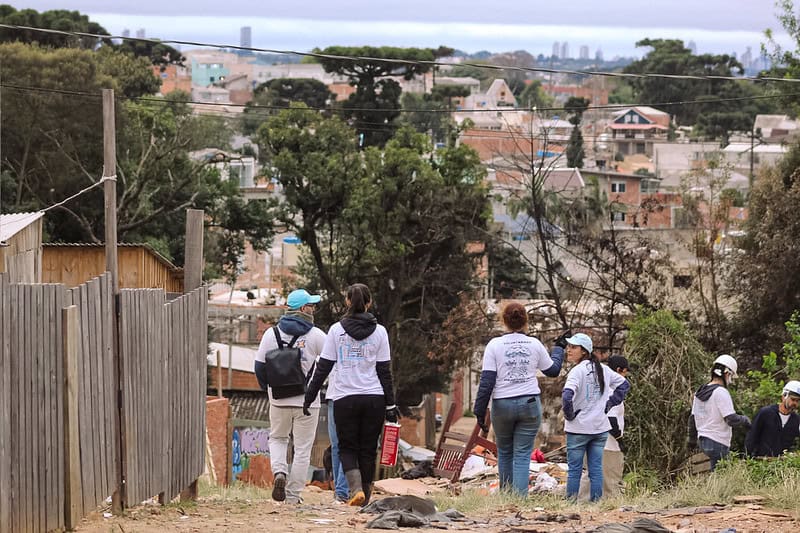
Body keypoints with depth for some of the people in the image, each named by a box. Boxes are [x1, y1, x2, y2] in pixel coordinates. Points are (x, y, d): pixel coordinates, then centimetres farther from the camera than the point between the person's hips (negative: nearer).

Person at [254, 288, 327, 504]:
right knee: (302, 447, 6)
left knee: (277, 438, 21)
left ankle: (279, 472, -5)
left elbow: (260, 367, 4)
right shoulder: (315, 335, -6)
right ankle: (293, 494, 4)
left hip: (279, 399, 2)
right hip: (307, 400, -2)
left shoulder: (271, 333, 1)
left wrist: (269, 389, 19)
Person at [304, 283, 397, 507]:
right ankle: (364, 499, 10)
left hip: (344, 398, -1)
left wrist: (309, 396, 7)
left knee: (347, 448, 8)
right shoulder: (379, 331, 2)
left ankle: (356, 488, -16)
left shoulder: (336, 330, -1)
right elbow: (385, 371, 3)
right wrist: (390, 405, 7)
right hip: (374, 397, 1)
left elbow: (323, 367, 0)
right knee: (368, 450, 10)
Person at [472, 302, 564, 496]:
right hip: (529, 404, 1)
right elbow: (553, 370, 16)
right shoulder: (534, 344, 1)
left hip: (502, 405, -1)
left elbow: (486, 382, -7)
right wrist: (559, 348, 34)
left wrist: (480, 412, -2)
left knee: (504, 452, 18)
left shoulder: (495, 345, -5)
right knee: (522, 455, 1)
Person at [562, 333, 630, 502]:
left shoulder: (577, 371, -16)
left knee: (574, 469, 2)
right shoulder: (603, 369, 6)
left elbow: (567, 396, -29)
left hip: (578, 428, -6)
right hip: (600, 427, 6)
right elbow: (624, 384, 17)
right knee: (596, 469, 8)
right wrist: (609, 404, 14)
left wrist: (569, 415, -12)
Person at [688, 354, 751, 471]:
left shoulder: (699, 393, 13)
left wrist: (692, 440, 32)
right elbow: (731, 420, -19)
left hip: (703, 440, 9)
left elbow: (693, 419, 22)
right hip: (718, 443, -9)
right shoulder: (721, 392, -14)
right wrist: (745, 420, 1)